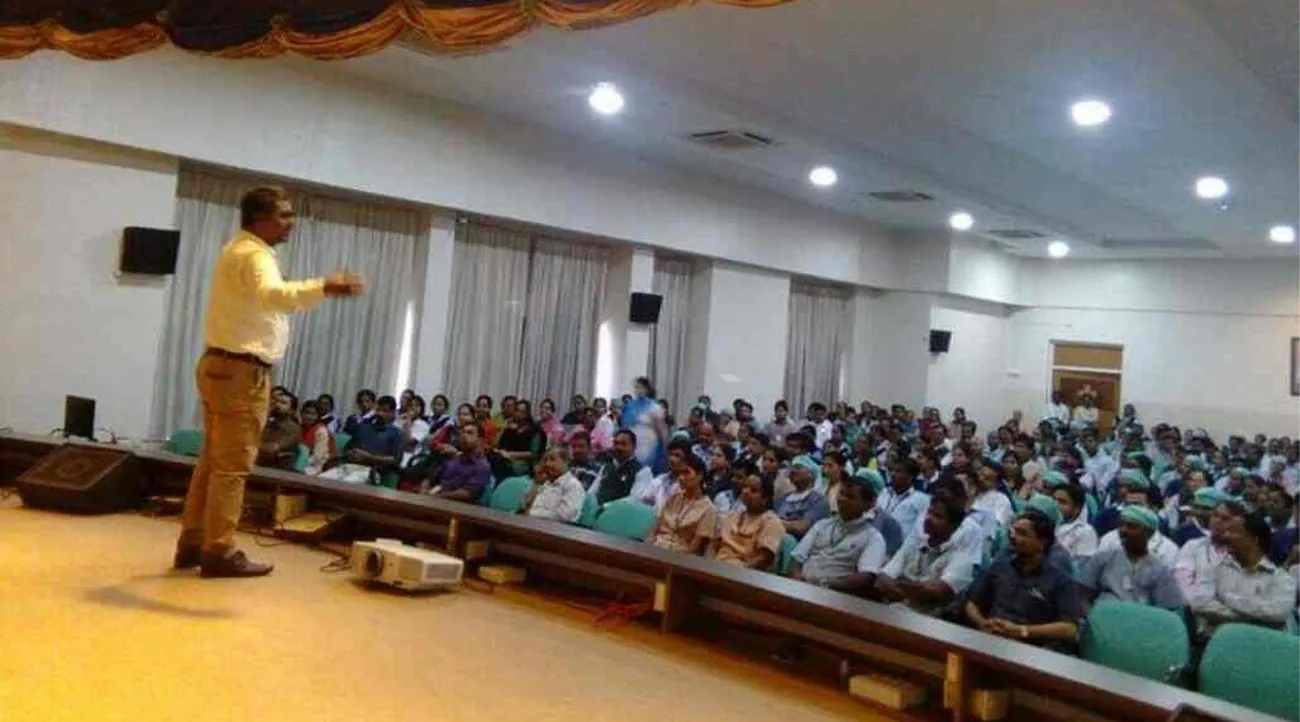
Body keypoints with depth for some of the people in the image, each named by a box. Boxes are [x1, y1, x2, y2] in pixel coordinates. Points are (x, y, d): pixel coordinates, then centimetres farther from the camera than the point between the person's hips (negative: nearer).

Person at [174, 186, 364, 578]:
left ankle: (192, 544, 22)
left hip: (221, 365, 10)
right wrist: (325, 287, -51)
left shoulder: (240, 250, 18)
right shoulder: (254, 255, -15)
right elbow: (274, 294, -37)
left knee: (213, 460, 15)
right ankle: (219, 552, 1)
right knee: (233, 466, -5)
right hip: (241, 371, -10)